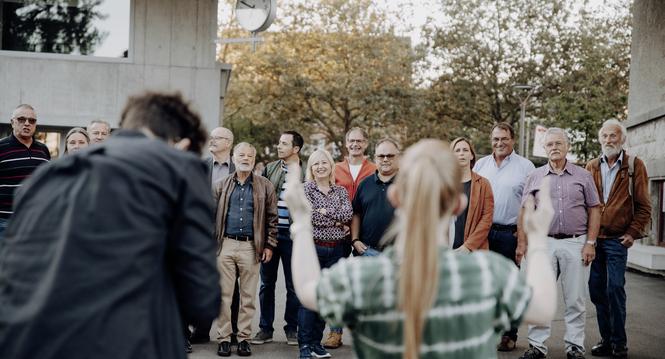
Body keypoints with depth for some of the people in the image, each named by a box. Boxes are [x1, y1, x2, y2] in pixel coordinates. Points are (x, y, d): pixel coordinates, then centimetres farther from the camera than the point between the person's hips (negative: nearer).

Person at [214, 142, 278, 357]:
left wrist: (269, 245, 0)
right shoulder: (222, 186, 10)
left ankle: (244, 337, 13)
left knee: (248, 296, 4)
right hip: (225, 245, 1)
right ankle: (224, 337, 10)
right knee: (224, 294, 2)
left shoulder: (264, 186, 6)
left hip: (251, 247, -1)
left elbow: (272, 218, 5)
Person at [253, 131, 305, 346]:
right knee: (267, 283, 9)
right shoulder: (270, 169, 7)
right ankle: (265, 328, 18)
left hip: (292, 235, -3)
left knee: (293, 284, 7)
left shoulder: (306, 174, -2)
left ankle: (292, 328, 19)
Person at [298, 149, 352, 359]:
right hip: (311, 248, -4)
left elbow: (348, 214, -6)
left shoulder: (341, 191, 11)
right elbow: (307, 215, -15)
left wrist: (324, 211, -13)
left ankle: (316, 342, 17)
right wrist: (336, 219, -9)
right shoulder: (304, 189, 0)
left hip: (335, 250, 4)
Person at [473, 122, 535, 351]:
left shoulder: (525, 167, -1)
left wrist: (524, 239, -11)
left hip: (510, 234, -3)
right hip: (482, 232, 3)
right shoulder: (480, 165, 10)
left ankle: (509, 335, 15)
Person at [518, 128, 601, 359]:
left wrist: (590, 243, -3)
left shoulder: (583, 176, 7)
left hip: (576, 244, -1)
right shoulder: (534, 177, 8)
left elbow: (594, 210, 6)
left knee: (575, 300, 4)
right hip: (543, 243, 1)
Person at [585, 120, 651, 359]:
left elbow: (643, 206, 1)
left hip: (617, 239, -4)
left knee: (615, 289, -6)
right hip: (592, 238, 4)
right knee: (596, 290, 6)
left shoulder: (635, 166, 1)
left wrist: (633, 233, -7)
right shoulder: (591, 167, 11)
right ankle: (606, 340, 17)